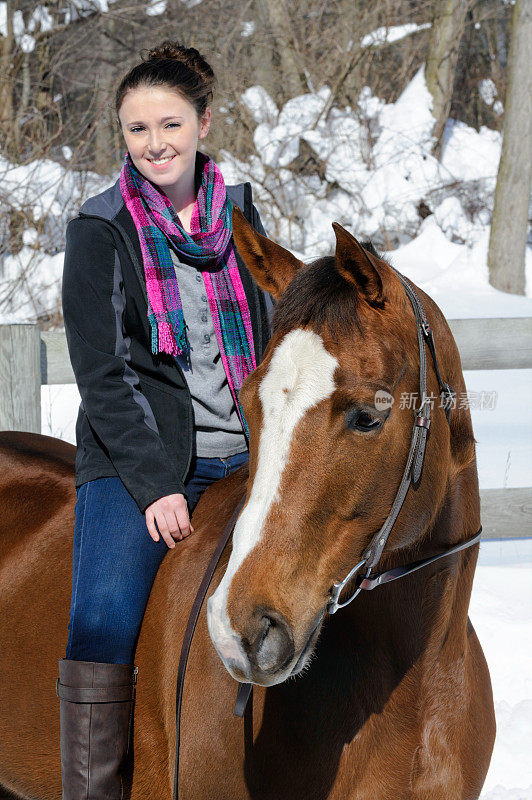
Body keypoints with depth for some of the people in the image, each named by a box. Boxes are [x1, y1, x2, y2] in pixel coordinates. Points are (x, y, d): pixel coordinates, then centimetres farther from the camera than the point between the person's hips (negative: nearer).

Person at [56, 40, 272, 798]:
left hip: (241, 454, 4)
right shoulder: (101, 230, 0)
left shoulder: (240, 214, 11)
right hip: (135, 458, -4)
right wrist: (154, 481, -14)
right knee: (102, 624, -22)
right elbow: (103, 374, -5)